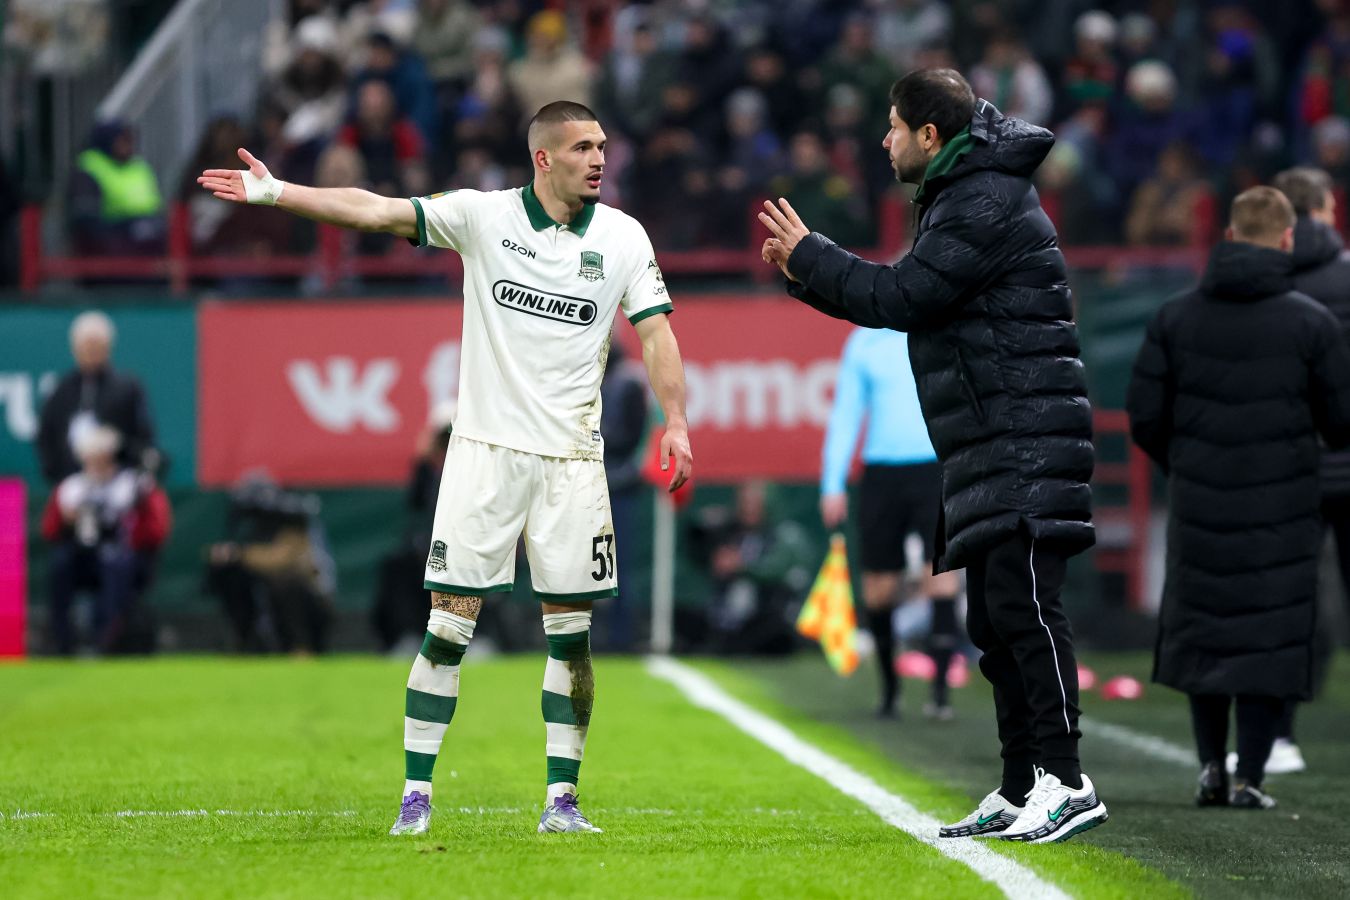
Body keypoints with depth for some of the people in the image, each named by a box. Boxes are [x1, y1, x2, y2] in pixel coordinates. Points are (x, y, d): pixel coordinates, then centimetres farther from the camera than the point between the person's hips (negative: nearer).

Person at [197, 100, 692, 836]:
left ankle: (561, 798, 10)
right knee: (449, 622, -4)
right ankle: (416, 793, 2)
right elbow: (376, 211, -7)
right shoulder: (484, 216, -2)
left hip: (570, 457, 1)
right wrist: (276, 192, -16)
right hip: (485, 446, -1)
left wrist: (675, 422, -14)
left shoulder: (622, 237, 3)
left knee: (571, 632, 1)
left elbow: (656, 331, 0)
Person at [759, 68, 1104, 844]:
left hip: (1026, 440, -11)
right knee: (996, 618, 10)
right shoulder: (964, 199, 22)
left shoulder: (987, 204, -12)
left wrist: (809, 255, -4)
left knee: (1022, 599, -16)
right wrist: (808, 276, 22)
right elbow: (913, 302, 26)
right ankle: (1021, 792, 12)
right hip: (993, 450, 11)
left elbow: (901, 297, -16)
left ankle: (1065, 780, -19)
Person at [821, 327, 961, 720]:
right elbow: (845, 415, 10)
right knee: (879, 588, 6)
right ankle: (889, 684, 26)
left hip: (940, 470, -2)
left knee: (941, 576, -15)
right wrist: (832, 485, 3)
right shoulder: (864, 342, 9)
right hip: (882, 475, 2)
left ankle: (940, 691, -15)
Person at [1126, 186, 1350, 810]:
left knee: (1201, 629, 15)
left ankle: (1211, 765, 12)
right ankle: (1249, 776, -1)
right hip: (1281, 512, -2)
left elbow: (1144, 415, 0)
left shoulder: (1176, 318, 0)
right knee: (1270, 636, 3)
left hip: (1200, 503, 2)